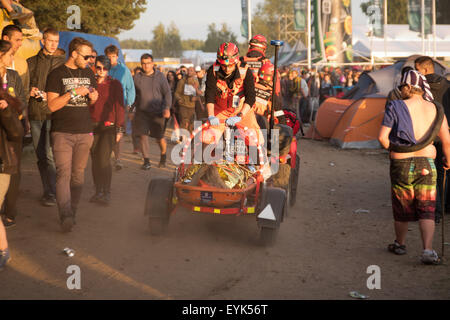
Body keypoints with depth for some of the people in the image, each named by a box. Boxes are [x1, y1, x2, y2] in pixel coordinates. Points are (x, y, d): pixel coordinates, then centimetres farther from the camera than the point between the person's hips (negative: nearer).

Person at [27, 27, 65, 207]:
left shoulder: (62, 63, 6)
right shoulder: (31, 62, 13)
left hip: (53, 113, -3)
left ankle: (52, 193, -7)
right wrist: (30, 91, -5)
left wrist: (49, 96, -12)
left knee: (51, 155, -12)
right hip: (35, 114, 3)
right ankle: (47, 191, 17)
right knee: (41, 156, 7)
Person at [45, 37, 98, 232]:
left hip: (84, 132, 5)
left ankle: (72, 213, 15)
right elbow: (52, 105, -9)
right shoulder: (57, 74, -3)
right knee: (64, 173, -14)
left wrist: (93, 97, 1)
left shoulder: (88, 73, 15)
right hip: (62, 132, -5)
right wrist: (73, 93, -18)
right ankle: (65, 216, -23)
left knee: (78, 175, 7)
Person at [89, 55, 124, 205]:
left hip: (109, 126, -4)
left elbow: (119, 107, 1)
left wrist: (120, 129, -3)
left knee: (104, 159, -13)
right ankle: (98, 191, 15)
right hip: (92, 126, 4)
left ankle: (107, 193, -7)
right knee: (95, 160, 6)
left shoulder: (115, 84, 2)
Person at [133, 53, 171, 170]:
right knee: (143, 136, -7)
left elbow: (167, 93, 1)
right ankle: (146, 161, 1)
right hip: (142, 112, 1)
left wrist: (167, 108, -10)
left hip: (157, 112, -1)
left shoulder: (160, 76, 1)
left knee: (160, 138, 5)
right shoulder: (137, 77, 5)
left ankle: (163, 156, 32)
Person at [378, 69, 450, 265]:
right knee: (426, 210, 5)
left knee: (402, 208, 16)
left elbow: (382, 137, -12)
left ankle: (400, 244, 35)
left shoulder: (396, 108, -9)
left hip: (401, 165, -1)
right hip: (427, 165, 1)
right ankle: (428, 251, -10)